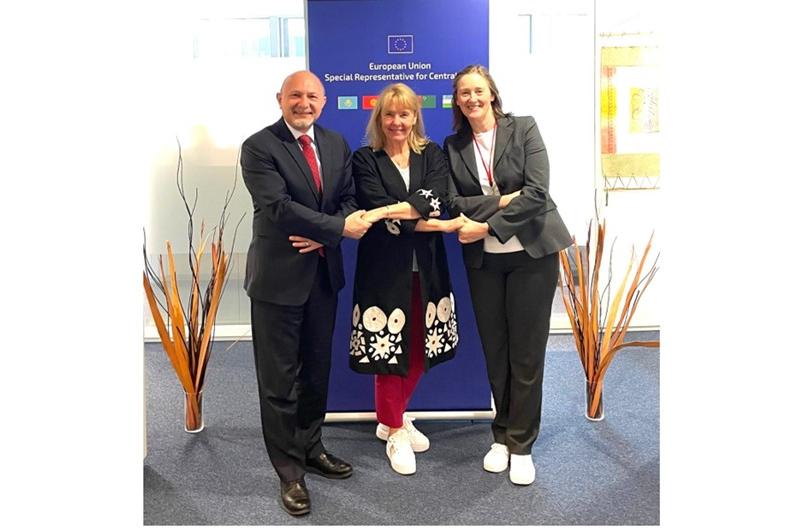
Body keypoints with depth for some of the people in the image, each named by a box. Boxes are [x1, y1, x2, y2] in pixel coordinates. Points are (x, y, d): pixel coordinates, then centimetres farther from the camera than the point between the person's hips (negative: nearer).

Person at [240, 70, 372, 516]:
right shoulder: (259, 147, -9)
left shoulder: (337, 145, 10)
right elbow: (278, 206, -20)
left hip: (324, 273, 6)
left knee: (317, 370, 17)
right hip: (279, 277, -5)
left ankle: (310, 447, 35)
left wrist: (322, 236, -12)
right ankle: (289, 471, 17)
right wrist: (338, 228, -19)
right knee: (280, 379, 3)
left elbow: (349, 200, 7)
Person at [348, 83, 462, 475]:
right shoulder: (365, 160, 0)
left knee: (420, 348, 10)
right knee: (390, 350, 2)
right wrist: (437, 225, -15)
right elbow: (377, 213, -13)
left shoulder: (432, 155, 8)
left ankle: (395, 417, 33)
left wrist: (391, 211, -23)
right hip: (385, 267, -3)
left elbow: (434, 200, -11)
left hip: (426, 267, 3)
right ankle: (395, 432, 22)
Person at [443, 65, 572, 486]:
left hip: (531, 253, -2)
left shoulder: (524, 129, -3)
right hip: (483, 261, 3)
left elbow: (537, 193, -13)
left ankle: (521, 445, 17)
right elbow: (454, 203, -4)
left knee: (526, 353, 2)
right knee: (494, 352, 11)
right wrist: (501, 202, -17)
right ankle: (502, 437, 28)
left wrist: (486, 226, -17)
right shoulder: (453, 146, 6)